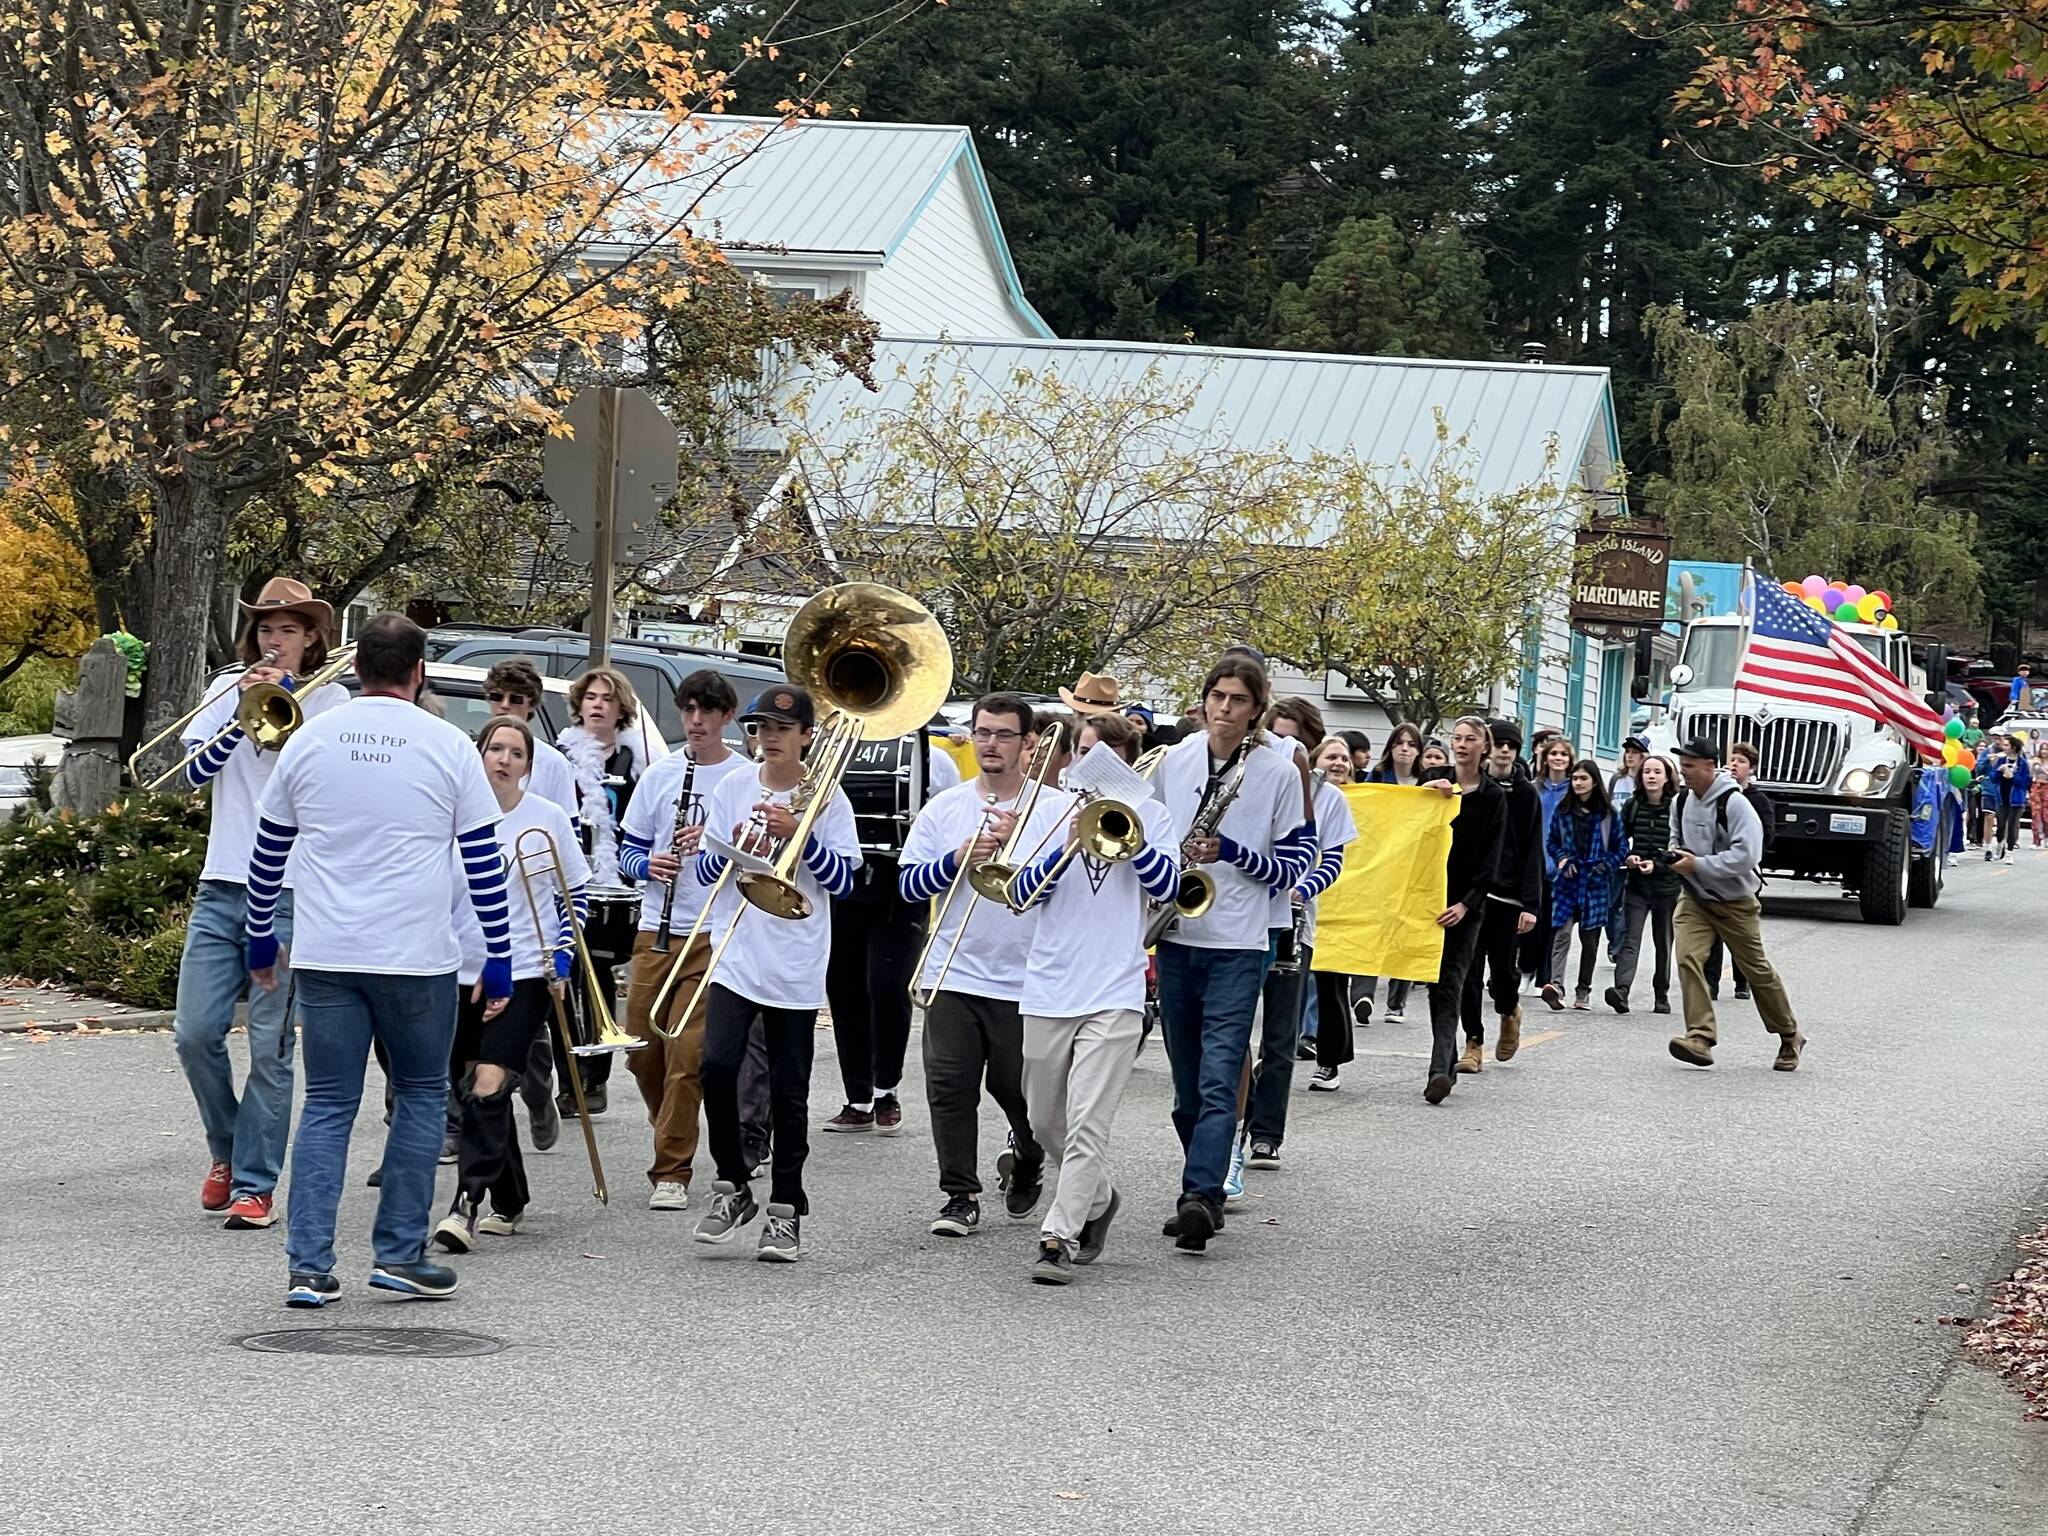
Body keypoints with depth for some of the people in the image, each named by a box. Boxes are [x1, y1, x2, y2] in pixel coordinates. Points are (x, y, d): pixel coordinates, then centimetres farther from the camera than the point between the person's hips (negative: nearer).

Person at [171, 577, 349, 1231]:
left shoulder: (330, 698, 5)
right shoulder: (231, 691, 13)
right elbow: (196, 770, 2)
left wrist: (286, 696, -12)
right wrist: (244, 710, -9)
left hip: (292, 892, -3)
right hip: (222, 885, 3)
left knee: (270, 1047, -4)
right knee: (195, 1032, -3)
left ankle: (255, 1184, 2)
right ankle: (226, 1150, 20)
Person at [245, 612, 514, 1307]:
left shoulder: (309, 740, 5)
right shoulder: (448, 748, -2)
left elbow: (268, 852, 13)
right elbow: (484, 862, -1)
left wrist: (261, 937, 25)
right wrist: (498, 960, 5)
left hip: (324, 956, 2)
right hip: (417, 958, -2)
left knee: (326, 1106, 7)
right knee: (421, 1096, 13)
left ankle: (309, 1266, 1)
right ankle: (400, 1255, 10)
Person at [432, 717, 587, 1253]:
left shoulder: (548, 818, -1)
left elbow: (574, 896, 7)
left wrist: (562, 959, -3)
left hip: (525, 972, -3)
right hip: (462, 970, 3)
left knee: (490, 1084, -19)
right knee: (475, 1092, 10)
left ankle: (468, 1202, -23)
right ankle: (509, 1202, 25)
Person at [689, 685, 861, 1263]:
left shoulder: (827, 796, 0)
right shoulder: (732, 788, 7)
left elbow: (843, 879, -5)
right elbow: (704, 870, 9)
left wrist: (798, 835, -18)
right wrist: (734, 849, -12)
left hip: (796, 967, -1)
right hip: (735, 957, 2)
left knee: (789, 1092, 3)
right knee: (718, 1066, -15)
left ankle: (785, 1210, 13)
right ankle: (733, 1187, 4)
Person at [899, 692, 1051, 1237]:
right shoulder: (943, 808, 9)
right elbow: (909, 885, 5)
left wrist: (1018, 842, -19)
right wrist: (959, 859, -11)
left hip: (1024, 981, -2)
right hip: (952, 977, 2)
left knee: (1019, 1090, 5)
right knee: (950, 1089, -3)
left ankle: (1026, 1161, 34)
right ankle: (960, 1197, 4)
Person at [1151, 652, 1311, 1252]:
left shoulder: (1279, 773, -2)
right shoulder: (1173, 761, 7)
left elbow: (1292, 865, -1)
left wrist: (1229, 852, -15)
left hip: (1236, 947, -4)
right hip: (1174, 939, 4)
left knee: (1218, 1081, -14)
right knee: (1186, 1084, 11)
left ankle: (1199, 1197, -23)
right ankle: (1204, 1193, 21)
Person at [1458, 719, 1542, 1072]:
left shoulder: (1526, 794, 2)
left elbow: (1533, 852, -1)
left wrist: (1531, 904, -7)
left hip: (1508, 894, -1)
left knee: (1503, 967, 3)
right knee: (1470, 968, -3)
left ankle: (1509, 1011, 35)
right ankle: (1474, 1042, 5)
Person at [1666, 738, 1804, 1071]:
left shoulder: (1734, 803, -20)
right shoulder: (1682, 801, 2)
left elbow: (1746, 855, -26)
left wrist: (1698, 864, -25)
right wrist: (1675, 855, -1)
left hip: (1734, 902, -5)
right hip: (1694, 898, 5)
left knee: (1757, 969, 7)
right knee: (1688, 959, -18)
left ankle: (1789, 1037, 26)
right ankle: (1700, 1038, -21)